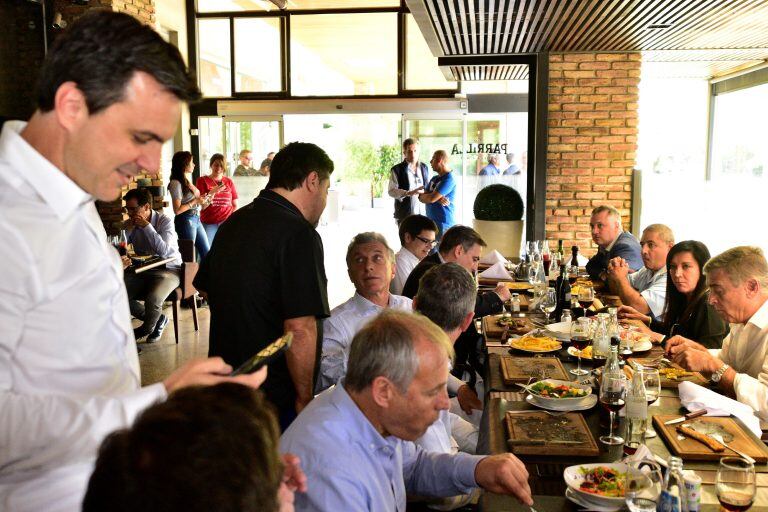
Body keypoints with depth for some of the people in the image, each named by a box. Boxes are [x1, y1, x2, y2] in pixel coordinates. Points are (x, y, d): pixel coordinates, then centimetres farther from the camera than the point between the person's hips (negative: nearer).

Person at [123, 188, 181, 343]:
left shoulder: (165, 221, -10)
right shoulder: (132, 223, 5)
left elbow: (163, 251, -24)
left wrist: (146, 226, -22)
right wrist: (128, 230, -12)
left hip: (168, 269, -5)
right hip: (142, 270, 6)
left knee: (152, 300, -32)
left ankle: (146, 328, 5)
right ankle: (158, 320, 2)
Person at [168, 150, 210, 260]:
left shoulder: (187, 181, 13)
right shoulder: (176, 183, -12)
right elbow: (177, 210, -18)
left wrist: (204, 201, 7)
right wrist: (195, 201, -14)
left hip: (196, 220, 9)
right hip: (186, 221, -9)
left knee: (207, 254, 9)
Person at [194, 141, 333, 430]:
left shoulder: (233, 222, 8)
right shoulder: (299, 235, -20)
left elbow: (204, 287, 20)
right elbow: (299, 328, -26)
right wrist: (304, 398, -14)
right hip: (275, 397, -8)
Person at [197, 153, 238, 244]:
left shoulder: (229, 182, 12)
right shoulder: (202, 180, 6)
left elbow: (235, 205, 15)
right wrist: (213, 192, -15)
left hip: (227, 222, 1)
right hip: (209, 223, -1)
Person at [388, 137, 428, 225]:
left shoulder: (424, 168, 12)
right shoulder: (397, 170, -3)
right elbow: (391, 191, -9)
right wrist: (408, 193, -24)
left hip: (423, 213, 4)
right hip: (405, 214, -4)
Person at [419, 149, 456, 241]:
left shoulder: (449, 179, -14)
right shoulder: (434, 179, 15)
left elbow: (431, 198, -19)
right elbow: (423, 198, 6)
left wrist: (421, 195, 2)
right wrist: (438, 198, -13)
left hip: (443, 224, -9)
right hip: (431, 222, 9)